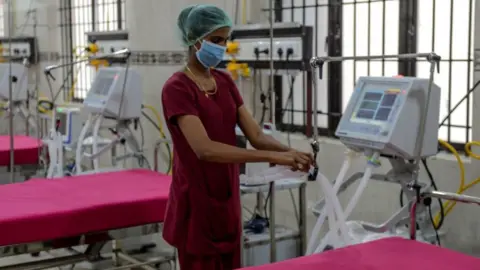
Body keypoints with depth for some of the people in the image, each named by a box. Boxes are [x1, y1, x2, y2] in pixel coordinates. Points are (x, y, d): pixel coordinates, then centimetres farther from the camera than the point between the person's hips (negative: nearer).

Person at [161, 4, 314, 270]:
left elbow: (256, 136, 1)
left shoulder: (225, 82, 8)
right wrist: (273, 157, -32)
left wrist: (289, 152, -20)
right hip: (196, 203, -7)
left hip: (227, 199, 7)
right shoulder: (177, 88, -16)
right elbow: (204, 149, -28)